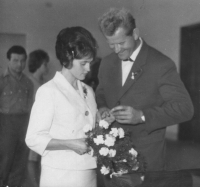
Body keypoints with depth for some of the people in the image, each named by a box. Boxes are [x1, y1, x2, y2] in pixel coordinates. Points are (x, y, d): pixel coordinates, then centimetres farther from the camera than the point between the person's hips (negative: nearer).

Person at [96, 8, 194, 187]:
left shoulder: (161, 65, -13)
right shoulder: (107, 63, 7)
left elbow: (184, 108, -15)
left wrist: (142, 115, -27)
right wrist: (101, 108, -4)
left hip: (146, 159, -5)